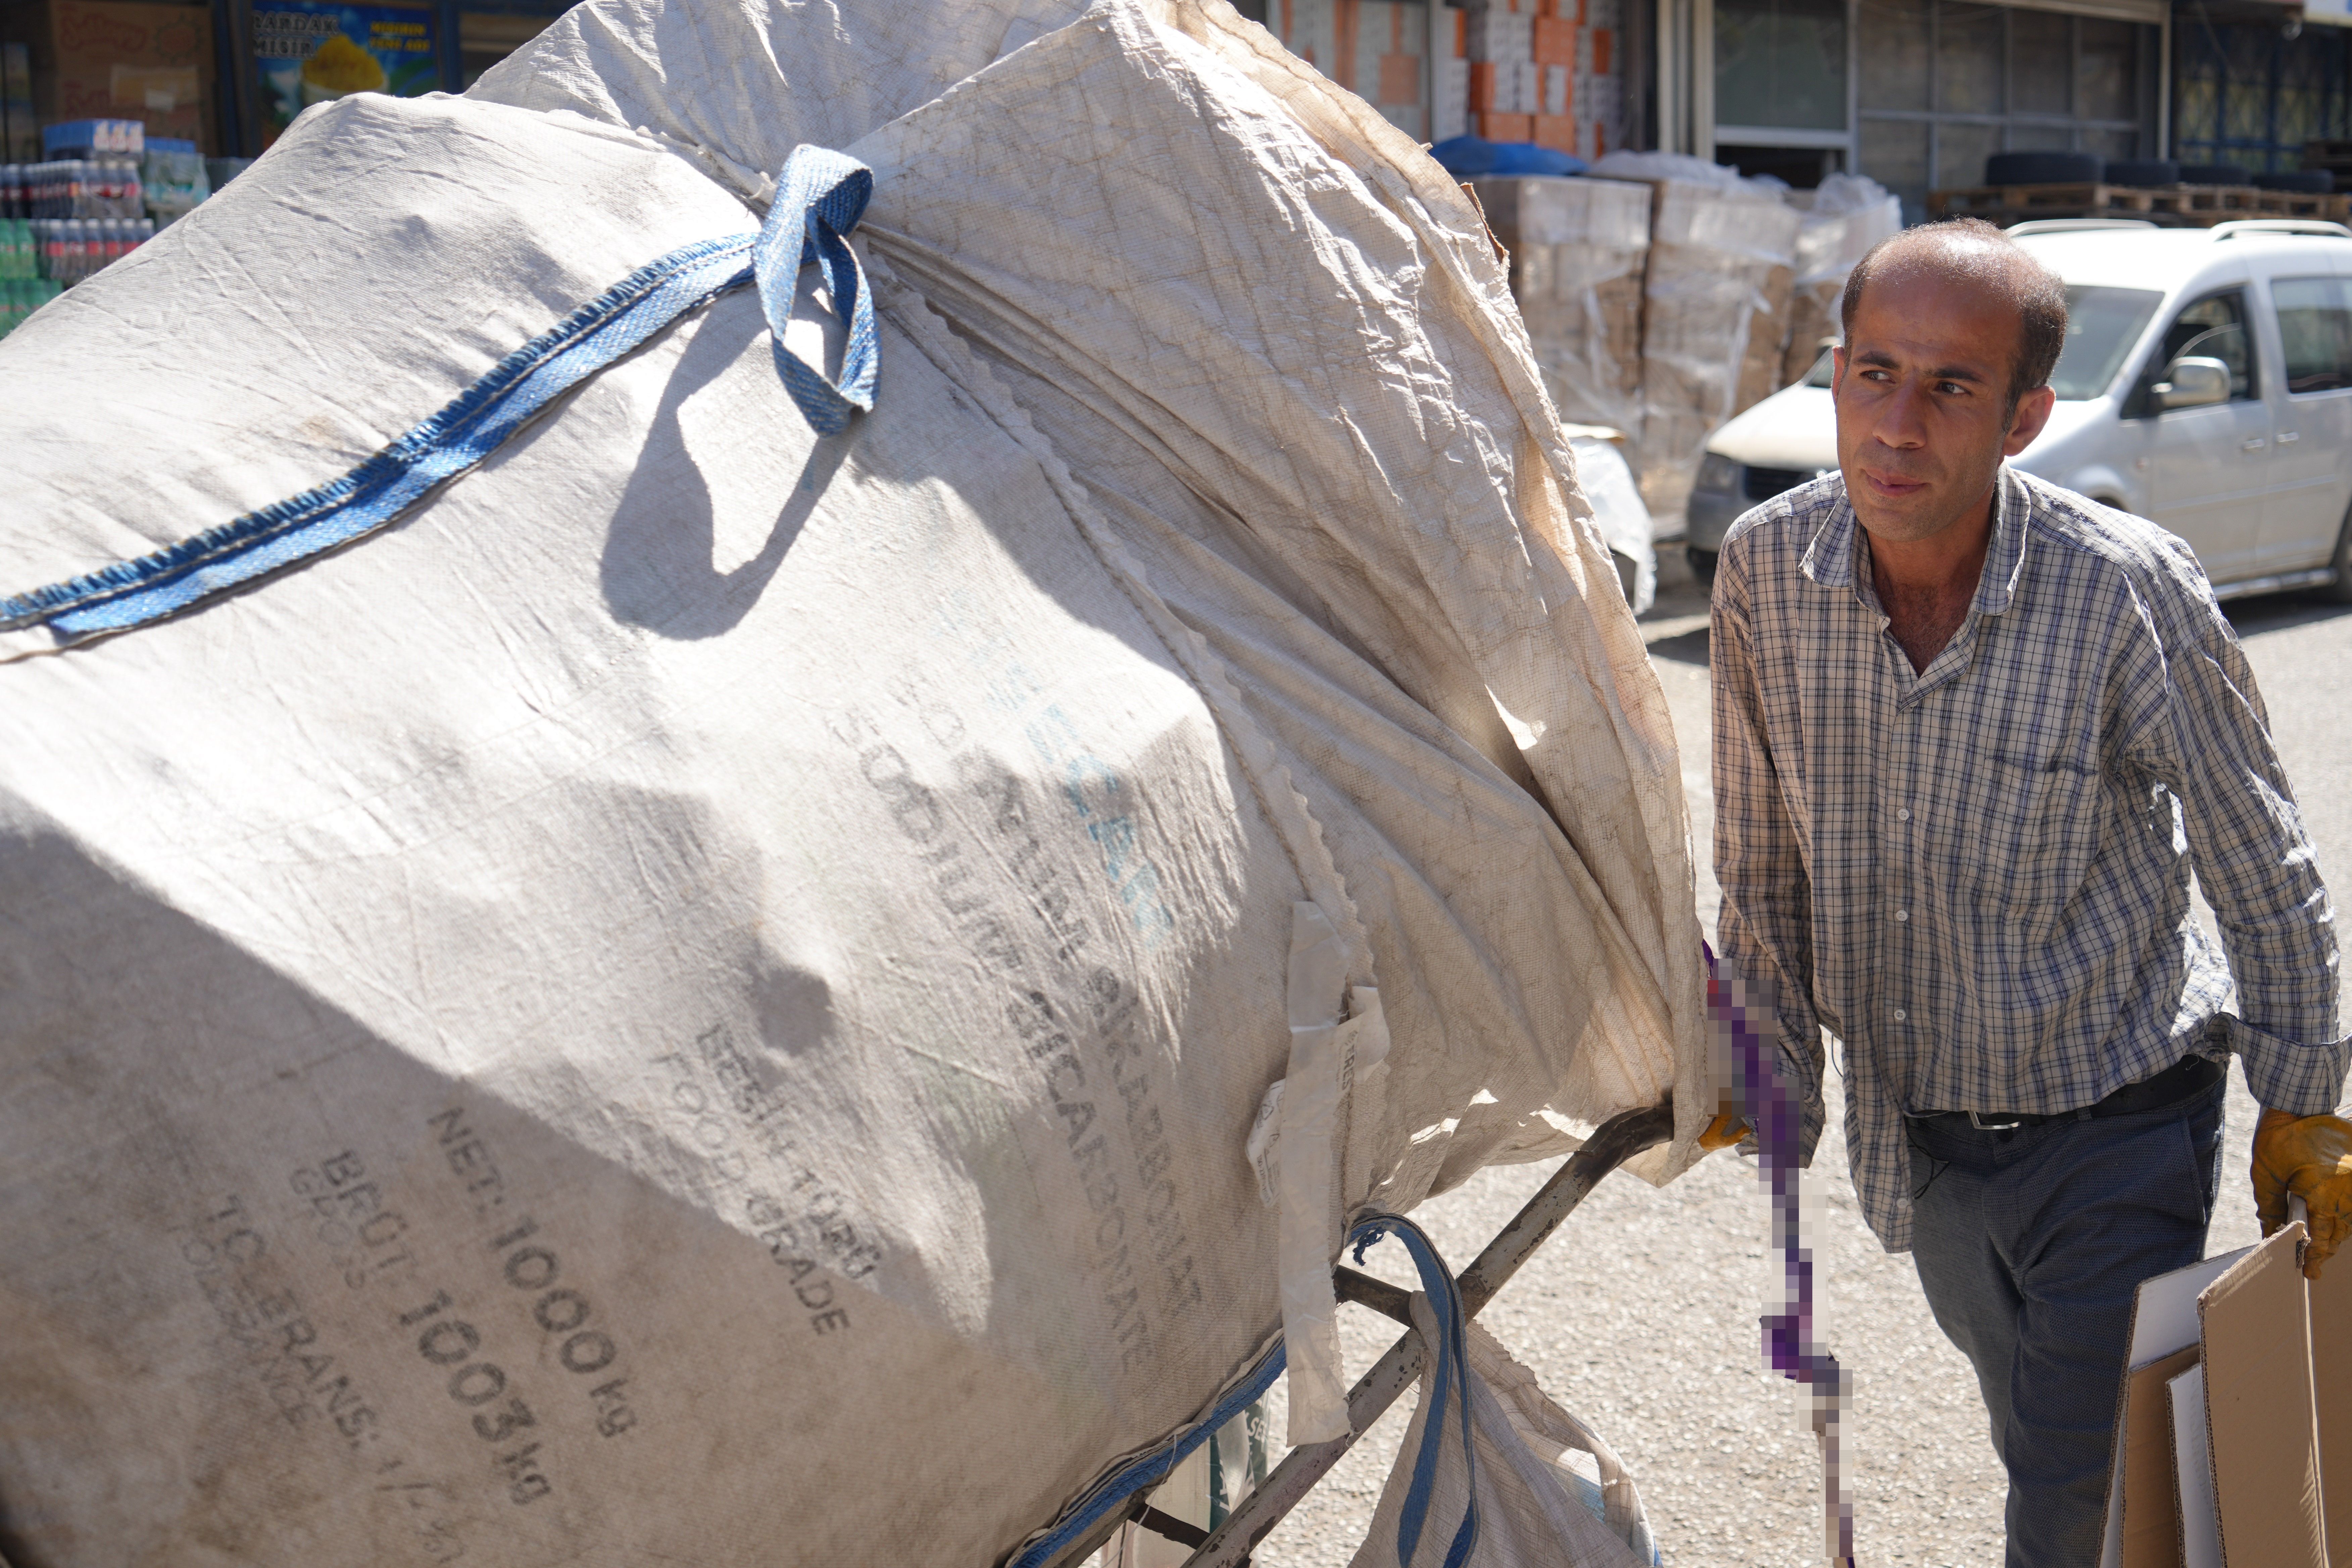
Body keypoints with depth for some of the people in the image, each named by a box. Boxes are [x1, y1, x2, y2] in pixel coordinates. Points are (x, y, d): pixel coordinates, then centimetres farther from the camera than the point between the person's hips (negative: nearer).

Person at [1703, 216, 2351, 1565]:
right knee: (2040, 1455, 26)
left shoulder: (2131, 594, -23)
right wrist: (1774, 1060, 7)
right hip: (1913, 1135, 5)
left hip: (2115, 1131, -4)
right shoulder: (1766, 570, -13)